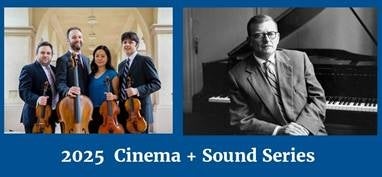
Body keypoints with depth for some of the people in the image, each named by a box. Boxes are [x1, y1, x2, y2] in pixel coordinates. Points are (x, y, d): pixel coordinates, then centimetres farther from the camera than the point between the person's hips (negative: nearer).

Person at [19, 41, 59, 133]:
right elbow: (23, 91, -19)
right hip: (35, 116, -7)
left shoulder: (54, 69, 17)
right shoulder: (28, 69, -6)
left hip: (51, 116, 7)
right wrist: (36, 99, -37)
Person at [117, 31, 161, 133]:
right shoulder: (121, 65, 21)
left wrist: (137, 90, -21)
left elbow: (156, 83, -9)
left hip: (140, 110, -6)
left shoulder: (145, 60, -2)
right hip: (123, 111, 6)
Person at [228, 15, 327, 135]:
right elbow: (241, 120, -2)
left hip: (309, 131, 2)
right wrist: (278, 131, -14)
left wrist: (302, 125, -9)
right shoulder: (237, 75, -1)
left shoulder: (299, 59, 6)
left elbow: (318, 96, 8)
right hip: (270, 136, -2)